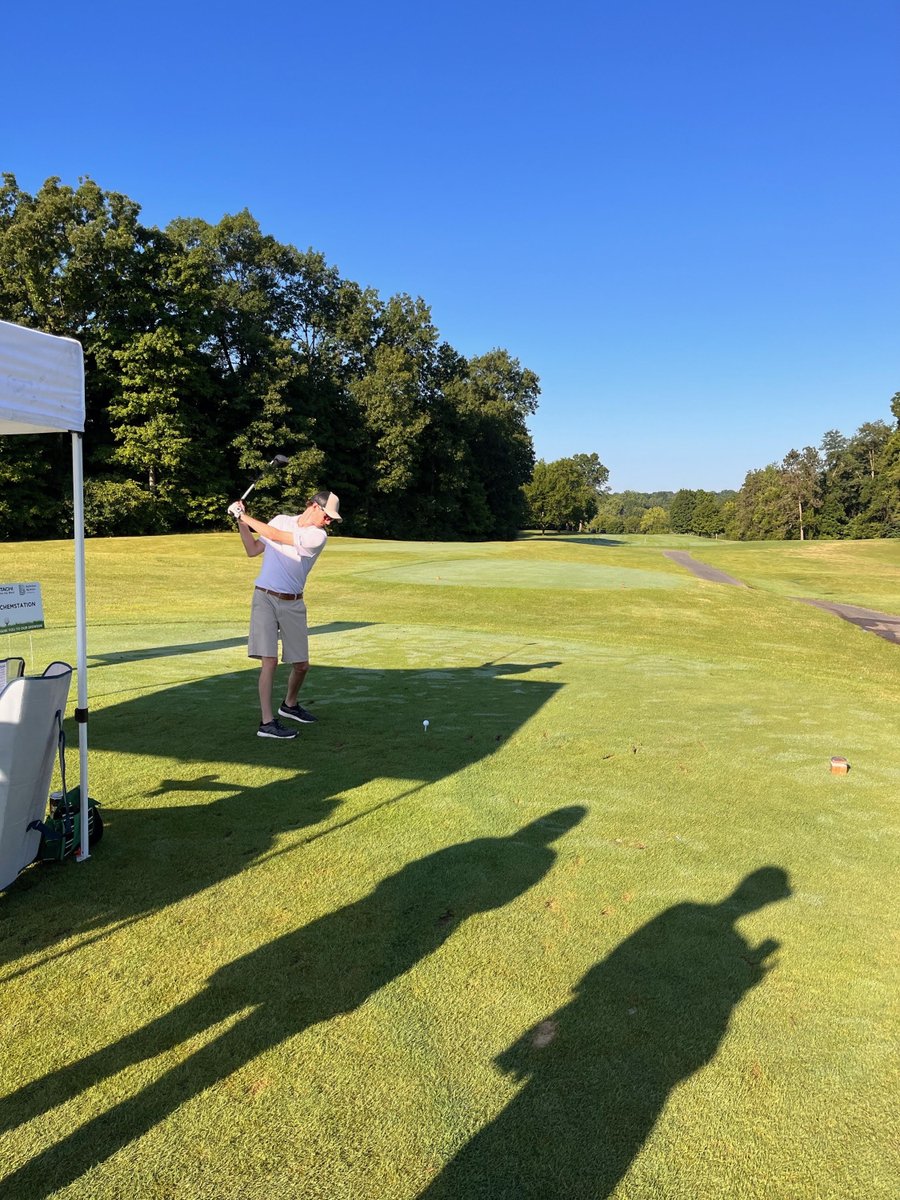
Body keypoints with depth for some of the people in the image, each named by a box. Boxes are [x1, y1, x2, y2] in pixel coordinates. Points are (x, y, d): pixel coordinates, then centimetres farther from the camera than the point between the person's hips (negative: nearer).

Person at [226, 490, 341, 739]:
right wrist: (241, 521, 0)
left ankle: (289, 705, 35)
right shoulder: (281, 519, 5)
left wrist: (244, 516, -6)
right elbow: (253, 550, 9)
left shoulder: (318, 536, -5)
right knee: (270, 660, -12)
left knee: (301, 664, 7)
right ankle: (267, 722, -10)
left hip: (293, 604, 1)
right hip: (265, 598, -1)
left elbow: (274, 535, -12)